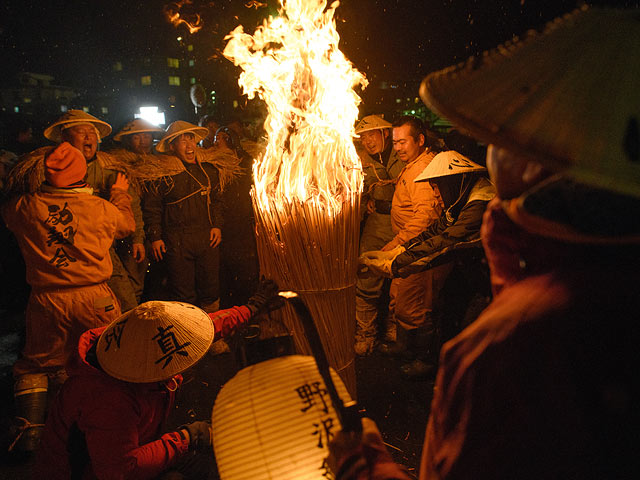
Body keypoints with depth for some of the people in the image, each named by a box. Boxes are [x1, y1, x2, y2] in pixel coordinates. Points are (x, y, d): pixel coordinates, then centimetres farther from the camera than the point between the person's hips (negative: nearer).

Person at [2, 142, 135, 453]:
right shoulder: (101, 208, -8)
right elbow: (127, 225, 14)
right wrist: (120, 193, 30)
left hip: (46, 300, 1)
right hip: (95, 298, 0)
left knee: (36, 365, 20)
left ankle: (29, 430, 18)